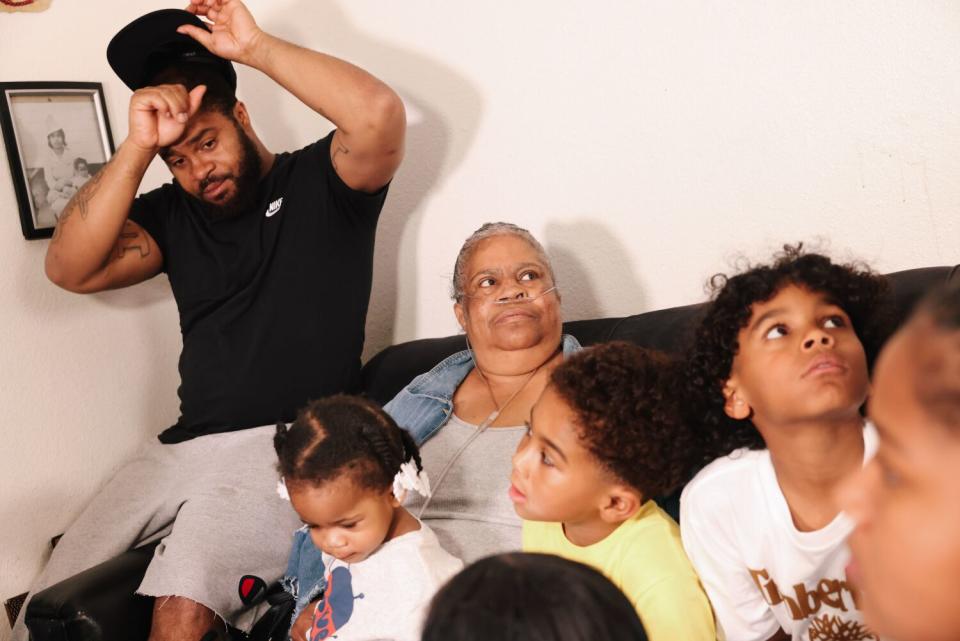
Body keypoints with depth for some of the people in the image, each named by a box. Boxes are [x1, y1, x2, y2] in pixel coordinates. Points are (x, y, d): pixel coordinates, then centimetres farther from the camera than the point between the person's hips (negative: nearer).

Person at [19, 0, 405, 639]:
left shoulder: (321, 180, 3)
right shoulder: (171, 214, 15)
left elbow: (380, 116, -18)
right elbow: (70, 269, -1)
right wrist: (138, 146, -9)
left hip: (288, 443, -6)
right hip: (184, 445, 6)